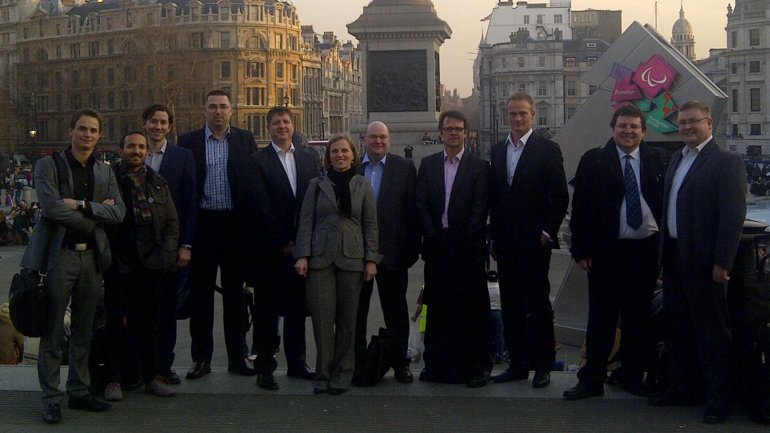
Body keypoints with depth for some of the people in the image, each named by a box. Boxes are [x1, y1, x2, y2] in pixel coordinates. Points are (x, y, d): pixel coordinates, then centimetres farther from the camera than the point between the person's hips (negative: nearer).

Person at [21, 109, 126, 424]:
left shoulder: (105, 171, 13)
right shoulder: (49, 165, 0)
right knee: (52, 333, 0)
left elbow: (119, 212, 1)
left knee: (84, 331, 12)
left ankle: (79, 392, 23)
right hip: (58, 255, -5)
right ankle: (51, 399, 8)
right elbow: (51, 207, -15)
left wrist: (81, 205, -12)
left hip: (92, 256, 5)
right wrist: (96, 213, -9)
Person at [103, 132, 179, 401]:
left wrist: (166, 254, 1)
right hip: (119, 264, -3)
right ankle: (113, 379, 11)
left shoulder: (158, 183, 13)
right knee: (116, 320, 3)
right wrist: (108, 255, -7)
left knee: (148, 321, 10)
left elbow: (172, 222, 13)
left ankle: (151, 376, 18)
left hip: (150, 263, 3)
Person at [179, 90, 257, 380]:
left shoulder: (245, 140, 6)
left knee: (235, 292, 8)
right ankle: (201, 358, 15)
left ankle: (237, 357, 17)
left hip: (236, 225, 1)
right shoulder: (189, 141, 4)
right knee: (201, 293, 6)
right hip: (202, 224, 0)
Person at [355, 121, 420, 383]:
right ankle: (357, 360, 22)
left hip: (392, 252, -1)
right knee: (356, 310, 10)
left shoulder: (405, 168, 0)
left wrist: (411, 249, -8)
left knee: (396, 310, 8)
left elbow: (412, 211, -3)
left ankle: (400, 363, 17)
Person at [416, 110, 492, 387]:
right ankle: (437, 364, 17)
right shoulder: (428, 164, 11)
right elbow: (421, 204, 5)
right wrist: (433, 237, -5)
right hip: (437, 247, 3)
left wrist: (465, 242, -11)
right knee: (437, 307, 8)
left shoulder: (479, 166, 2)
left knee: (473, 308, 1)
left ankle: (477, 366, 9)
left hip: (468, 248, -3)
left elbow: (480, 209, -4)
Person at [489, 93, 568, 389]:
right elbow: (494, 196, 14)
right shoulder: (497, 151, 12)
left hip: (534, 241, -5)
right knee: (510, 305, 9)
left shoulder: (547, 150, -3)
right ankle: (518, 363, 18)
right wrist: (494, 236, 10)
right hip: (506, 242, 5)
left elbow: (561, 196, -4)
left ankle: (542, 366, 10)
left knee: (538, 303, 1)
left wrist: (548, 232, -10)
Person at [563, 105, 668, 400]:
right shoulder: (593, 161, 0)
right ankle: (592, 380, 11)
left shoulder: (658, 159, 5)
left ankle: (632, 376, 24)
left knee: (638, 318, 11)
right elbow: (580, 207, -1)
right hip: (606, 251, -2)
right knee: (601, 317, 4)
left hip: (647, 250, 2)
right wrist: (581, 250, -6)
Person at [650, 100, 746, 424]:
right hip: (674, 258, 8)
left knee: (712, 332, 2)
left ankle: (718, 400, 12)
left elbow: (734, 216, -15)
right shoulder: (676, 160, 14)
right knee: (678, 328, 16)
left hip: (704, 261, -8)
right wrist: (665, 254, 10)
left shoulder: (726, 162, -10)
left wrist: (722, 263, -18)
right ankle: (682, 389, 28)